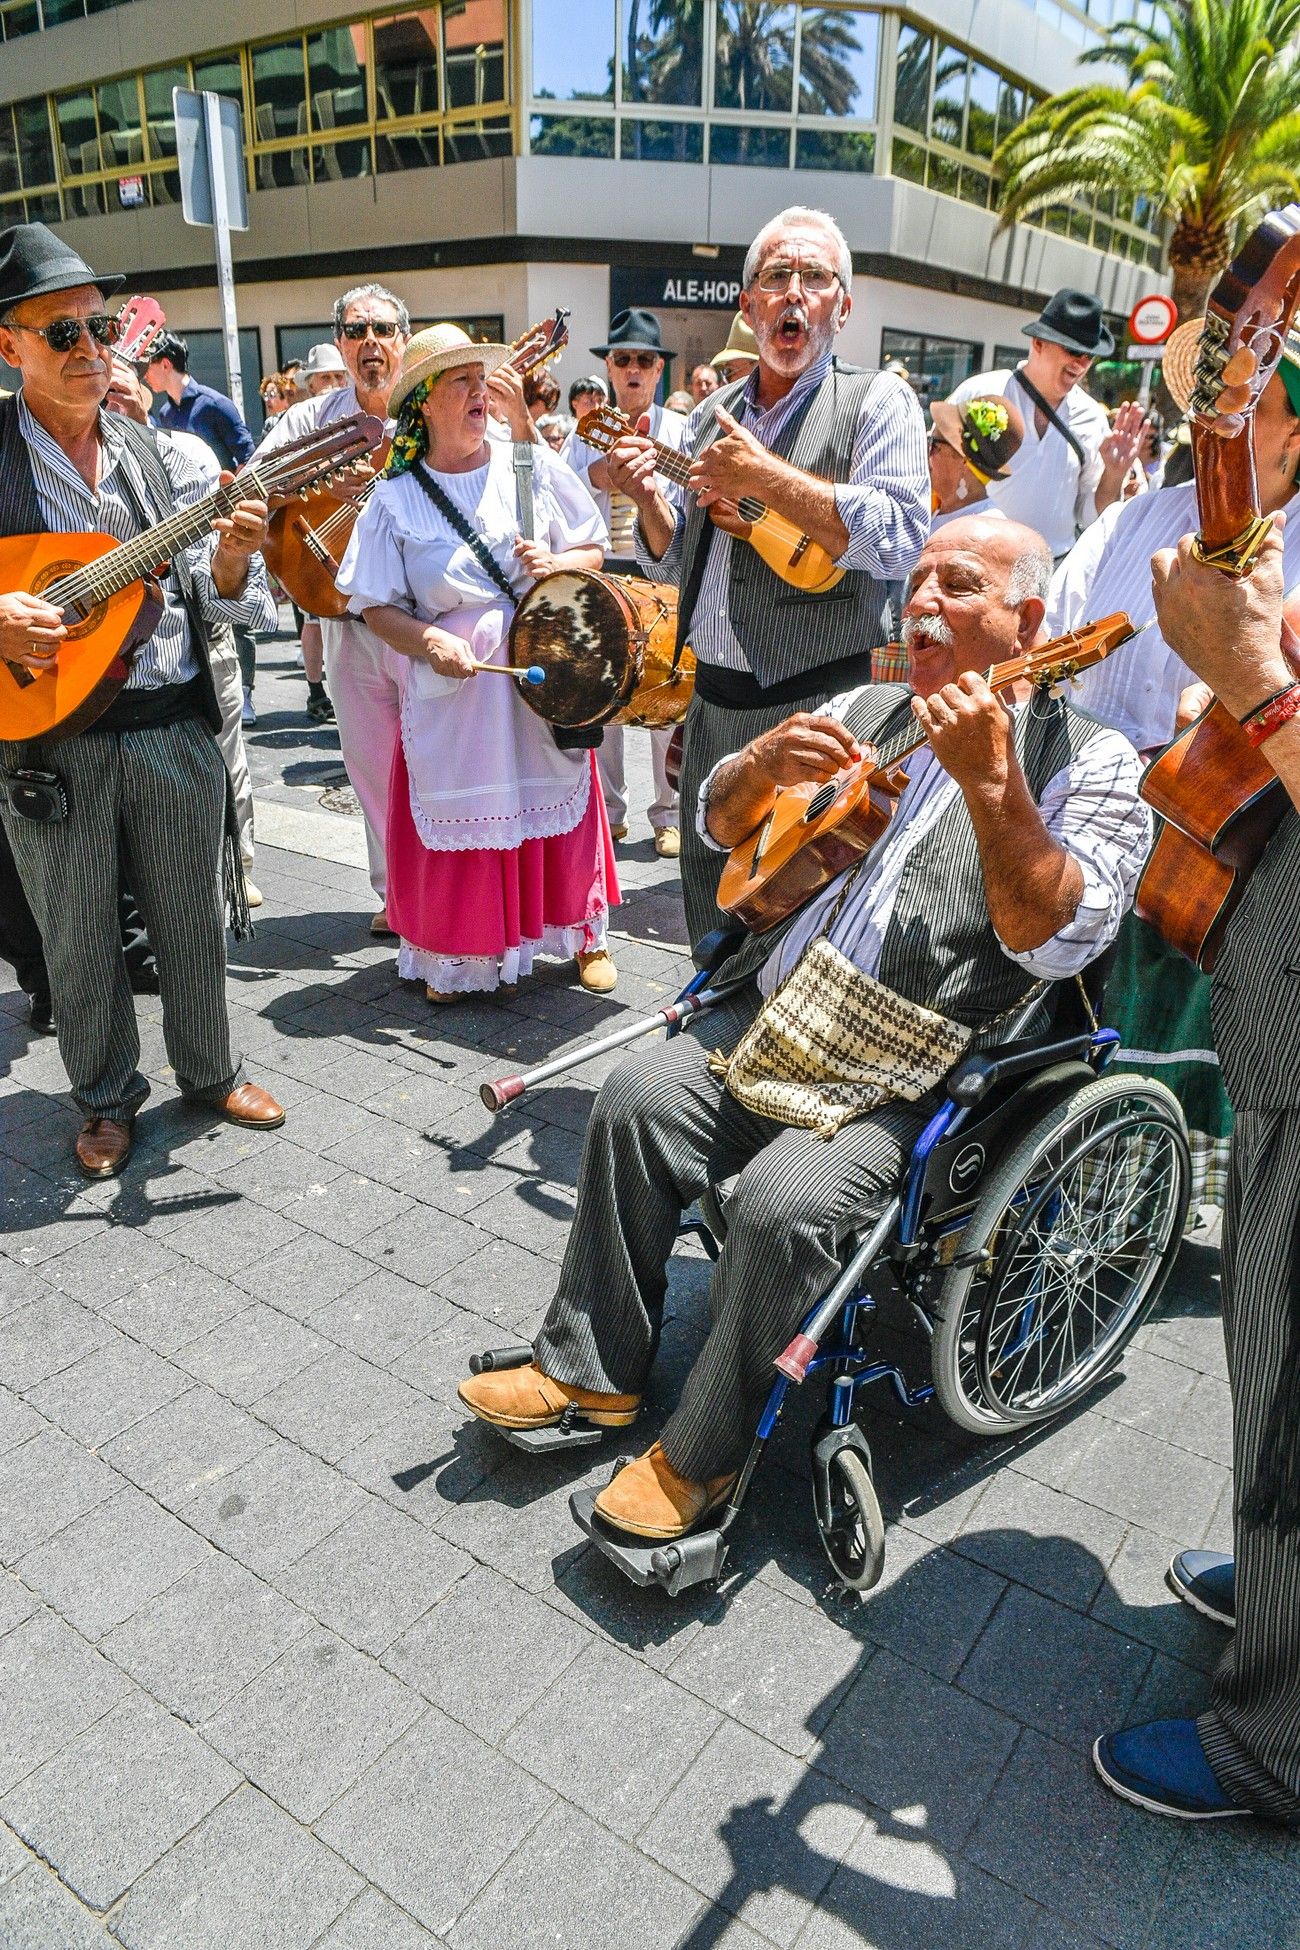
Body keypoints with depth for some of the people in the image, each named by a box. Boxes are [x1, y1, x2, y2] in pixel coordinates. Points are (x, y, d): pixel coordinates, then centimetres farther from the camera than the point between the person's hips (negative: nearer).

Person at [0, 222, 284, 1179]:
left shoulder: (161, 458, 7)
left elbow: (211, 602, 6)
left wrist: (229, 556, -15)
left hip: (175, 729, 2)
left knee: (195, 926, 13)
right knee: (81, 946, 10)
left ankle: (211, 1071, 34)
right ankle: (108, 1098, 30)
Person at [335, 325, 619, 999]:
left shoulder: (532, 464, 2)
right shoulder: (397, 497, -3)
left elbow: (595, 552, 9)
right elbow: (378, 608, -2)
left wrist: (557, 563, -13)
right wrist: (429, 642, -21)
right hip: (453, 691, -1)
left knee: (560, 806, 9)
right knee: (462, 821, 4)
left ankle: (585, 934, 28)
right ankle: (458, 957, 22)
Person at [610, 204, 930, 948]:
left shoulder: (878, 402, -2)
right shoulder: (710, 415, 15)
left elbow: (899, 539, -19)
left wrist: (762, 478, -17)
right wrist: (650, 501, -1)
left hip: (823, 712, -6)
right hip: (715, 702, 6)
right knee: (714, 923, 16)